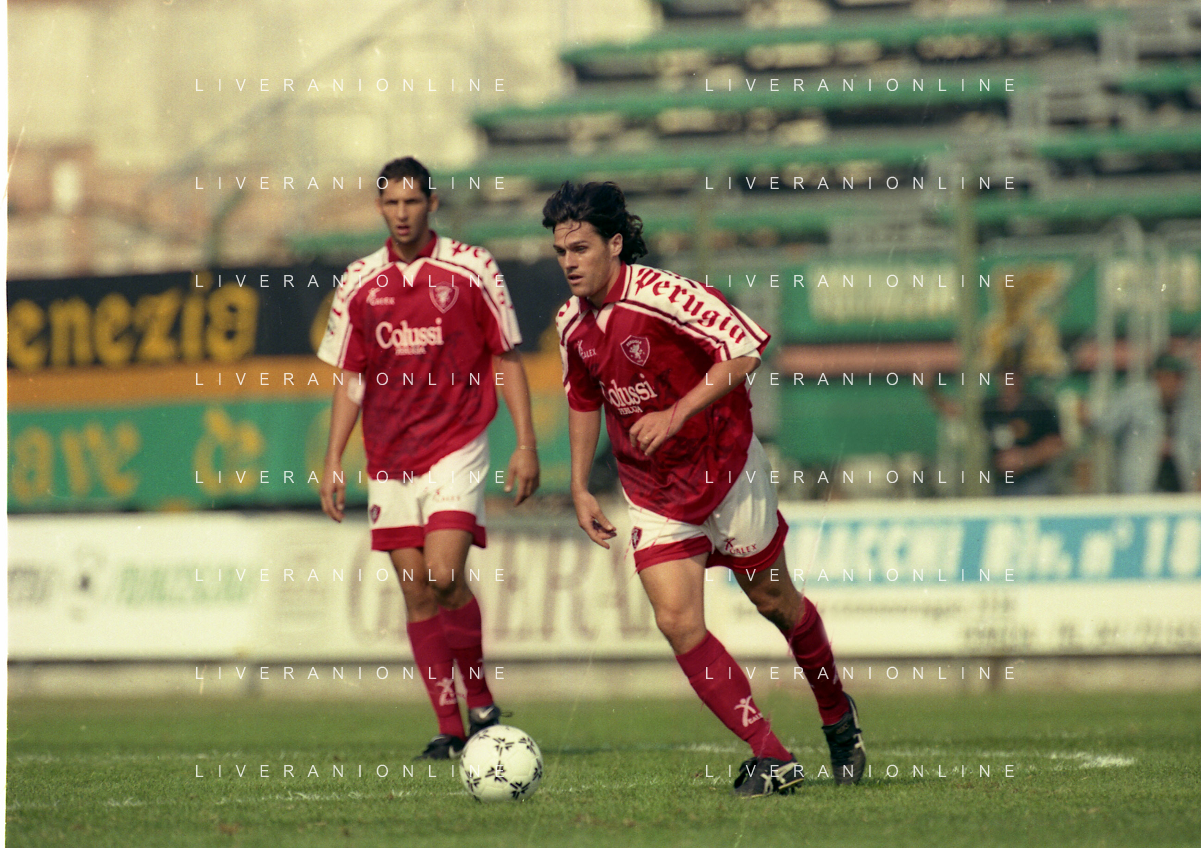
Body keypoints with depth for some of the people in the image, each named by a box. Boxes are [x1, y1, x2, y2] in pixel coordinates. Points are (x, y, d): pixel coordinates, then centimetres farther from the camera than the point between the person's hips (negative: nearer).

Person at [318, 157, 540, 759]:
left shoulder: (471, 270, -2)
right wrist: (333, 462, 6)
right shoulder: (359, 282, 6)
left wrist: (526, 444, -3)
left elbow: (507, 359, 3)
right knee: (416, 591, 2)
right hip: (388, 458, 4)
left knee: (444, 575, -18)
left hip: (455, 448, -4)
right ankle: (450, 728, 8)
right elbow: (349, 378, 12)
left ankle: (481, 700, 3)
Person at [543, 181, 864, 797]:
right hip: (654, 493, 5)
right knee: (677, 622, -11)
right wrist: (579, 486, 13)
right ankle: (771, 757, -8)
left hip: (726, 468, -5)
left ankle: (837, 714, 37)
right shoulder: (572, 325, 0)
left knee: (773, 601, 10)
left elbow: (746, 348, -23)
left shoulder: (663, 296, -21)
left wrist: (676, 415, -29)